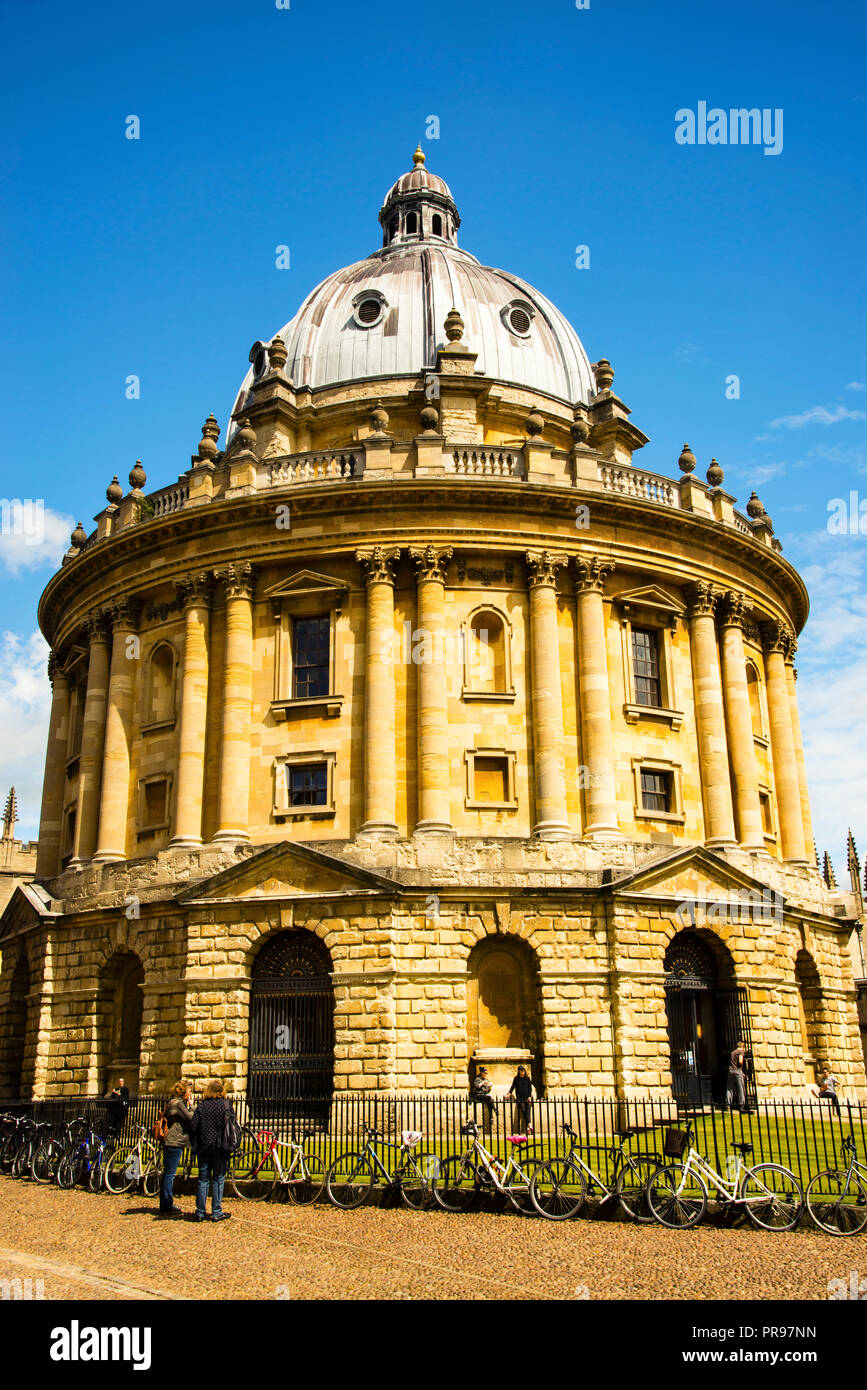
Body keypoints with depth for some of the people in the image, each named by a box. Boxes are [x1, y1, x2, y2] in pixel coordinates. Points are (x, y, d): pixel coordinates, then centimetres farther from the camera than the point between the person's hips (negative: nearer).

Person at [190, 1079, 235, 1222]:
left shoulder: (201, 1106, 2)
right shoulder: (226, 1104, -3)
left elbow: (194, 1127, -1)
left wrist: (196, 1145, 11)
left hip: (204, 1148, 2)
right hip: (221, 1147, -2)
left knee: (203, 1180, 9)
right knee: (218, 1180, 5)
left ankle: (200, 1212, 11)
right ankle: (217, 1212, 6)